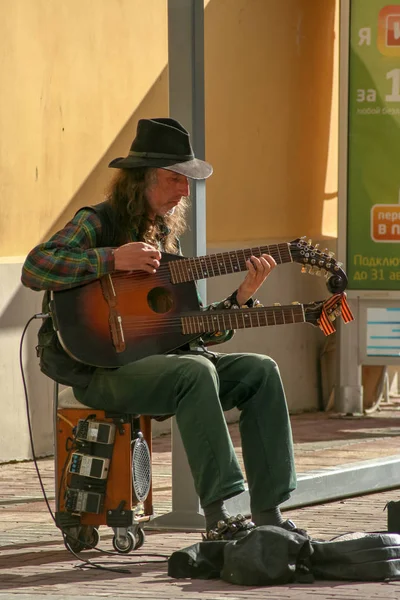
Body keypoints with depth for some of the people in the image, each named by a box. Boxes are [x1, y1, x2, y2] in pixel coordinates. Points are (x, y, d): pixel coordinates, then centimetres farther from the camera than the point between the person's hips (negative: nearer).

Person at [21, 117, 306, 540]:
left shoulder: (165, 235, 19)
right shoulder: (97, 223, -3)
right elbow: (34, 269, -22)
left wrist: (241, 297, 3)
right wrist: (113, 259, -23)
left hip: (160, 356, 8)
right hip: (103, 367, -8)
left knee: (260, 371, -9)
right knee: (196, 371, -34)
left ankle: (267, 513, -12)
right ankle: (218, 518, -35)